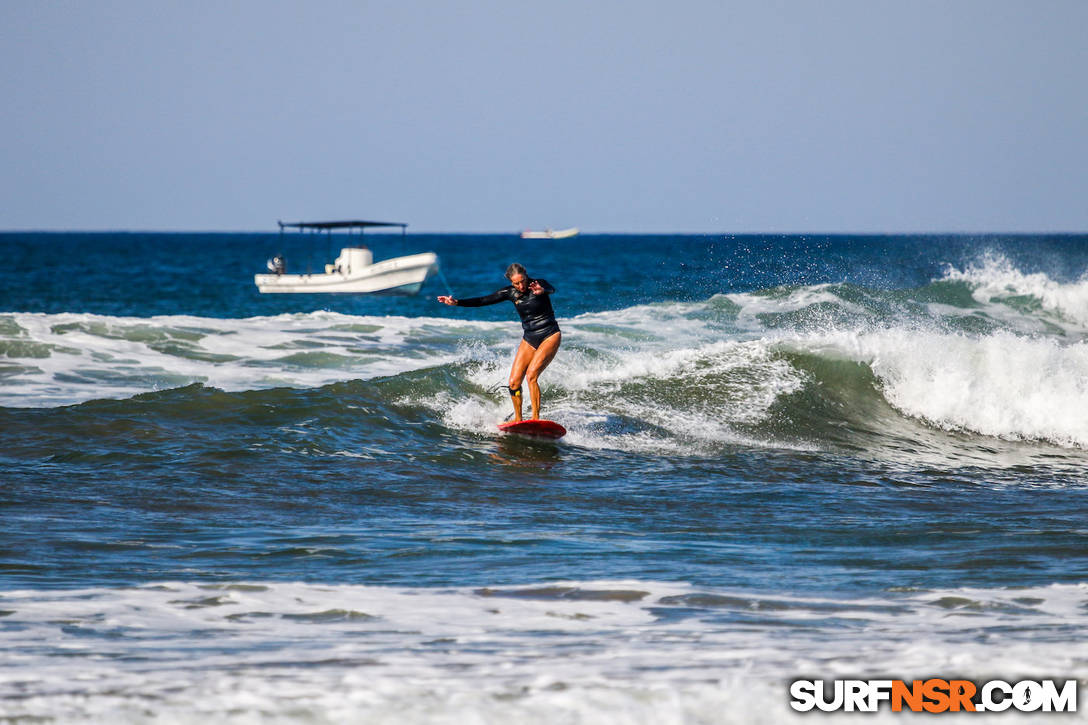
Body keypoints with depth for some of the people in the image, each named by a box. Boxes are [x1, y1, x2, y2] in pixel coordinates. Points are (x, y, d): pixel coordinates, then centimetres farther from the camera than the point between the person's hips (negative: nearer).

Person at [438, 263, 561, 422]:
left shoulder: (539, 285, -12)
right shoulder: (511, 292, 0)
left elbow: (551, 289, -35)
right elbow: (484, 300, -1)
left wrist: (542, 290, -60)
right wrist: (457, 303, -10)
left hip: (550, 336, -6)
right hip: (529, 339, 6)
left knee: (531, 375, -24)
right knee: (514, 382, -3)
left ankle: (536, 419, -23)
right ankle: (518, 419, 14)